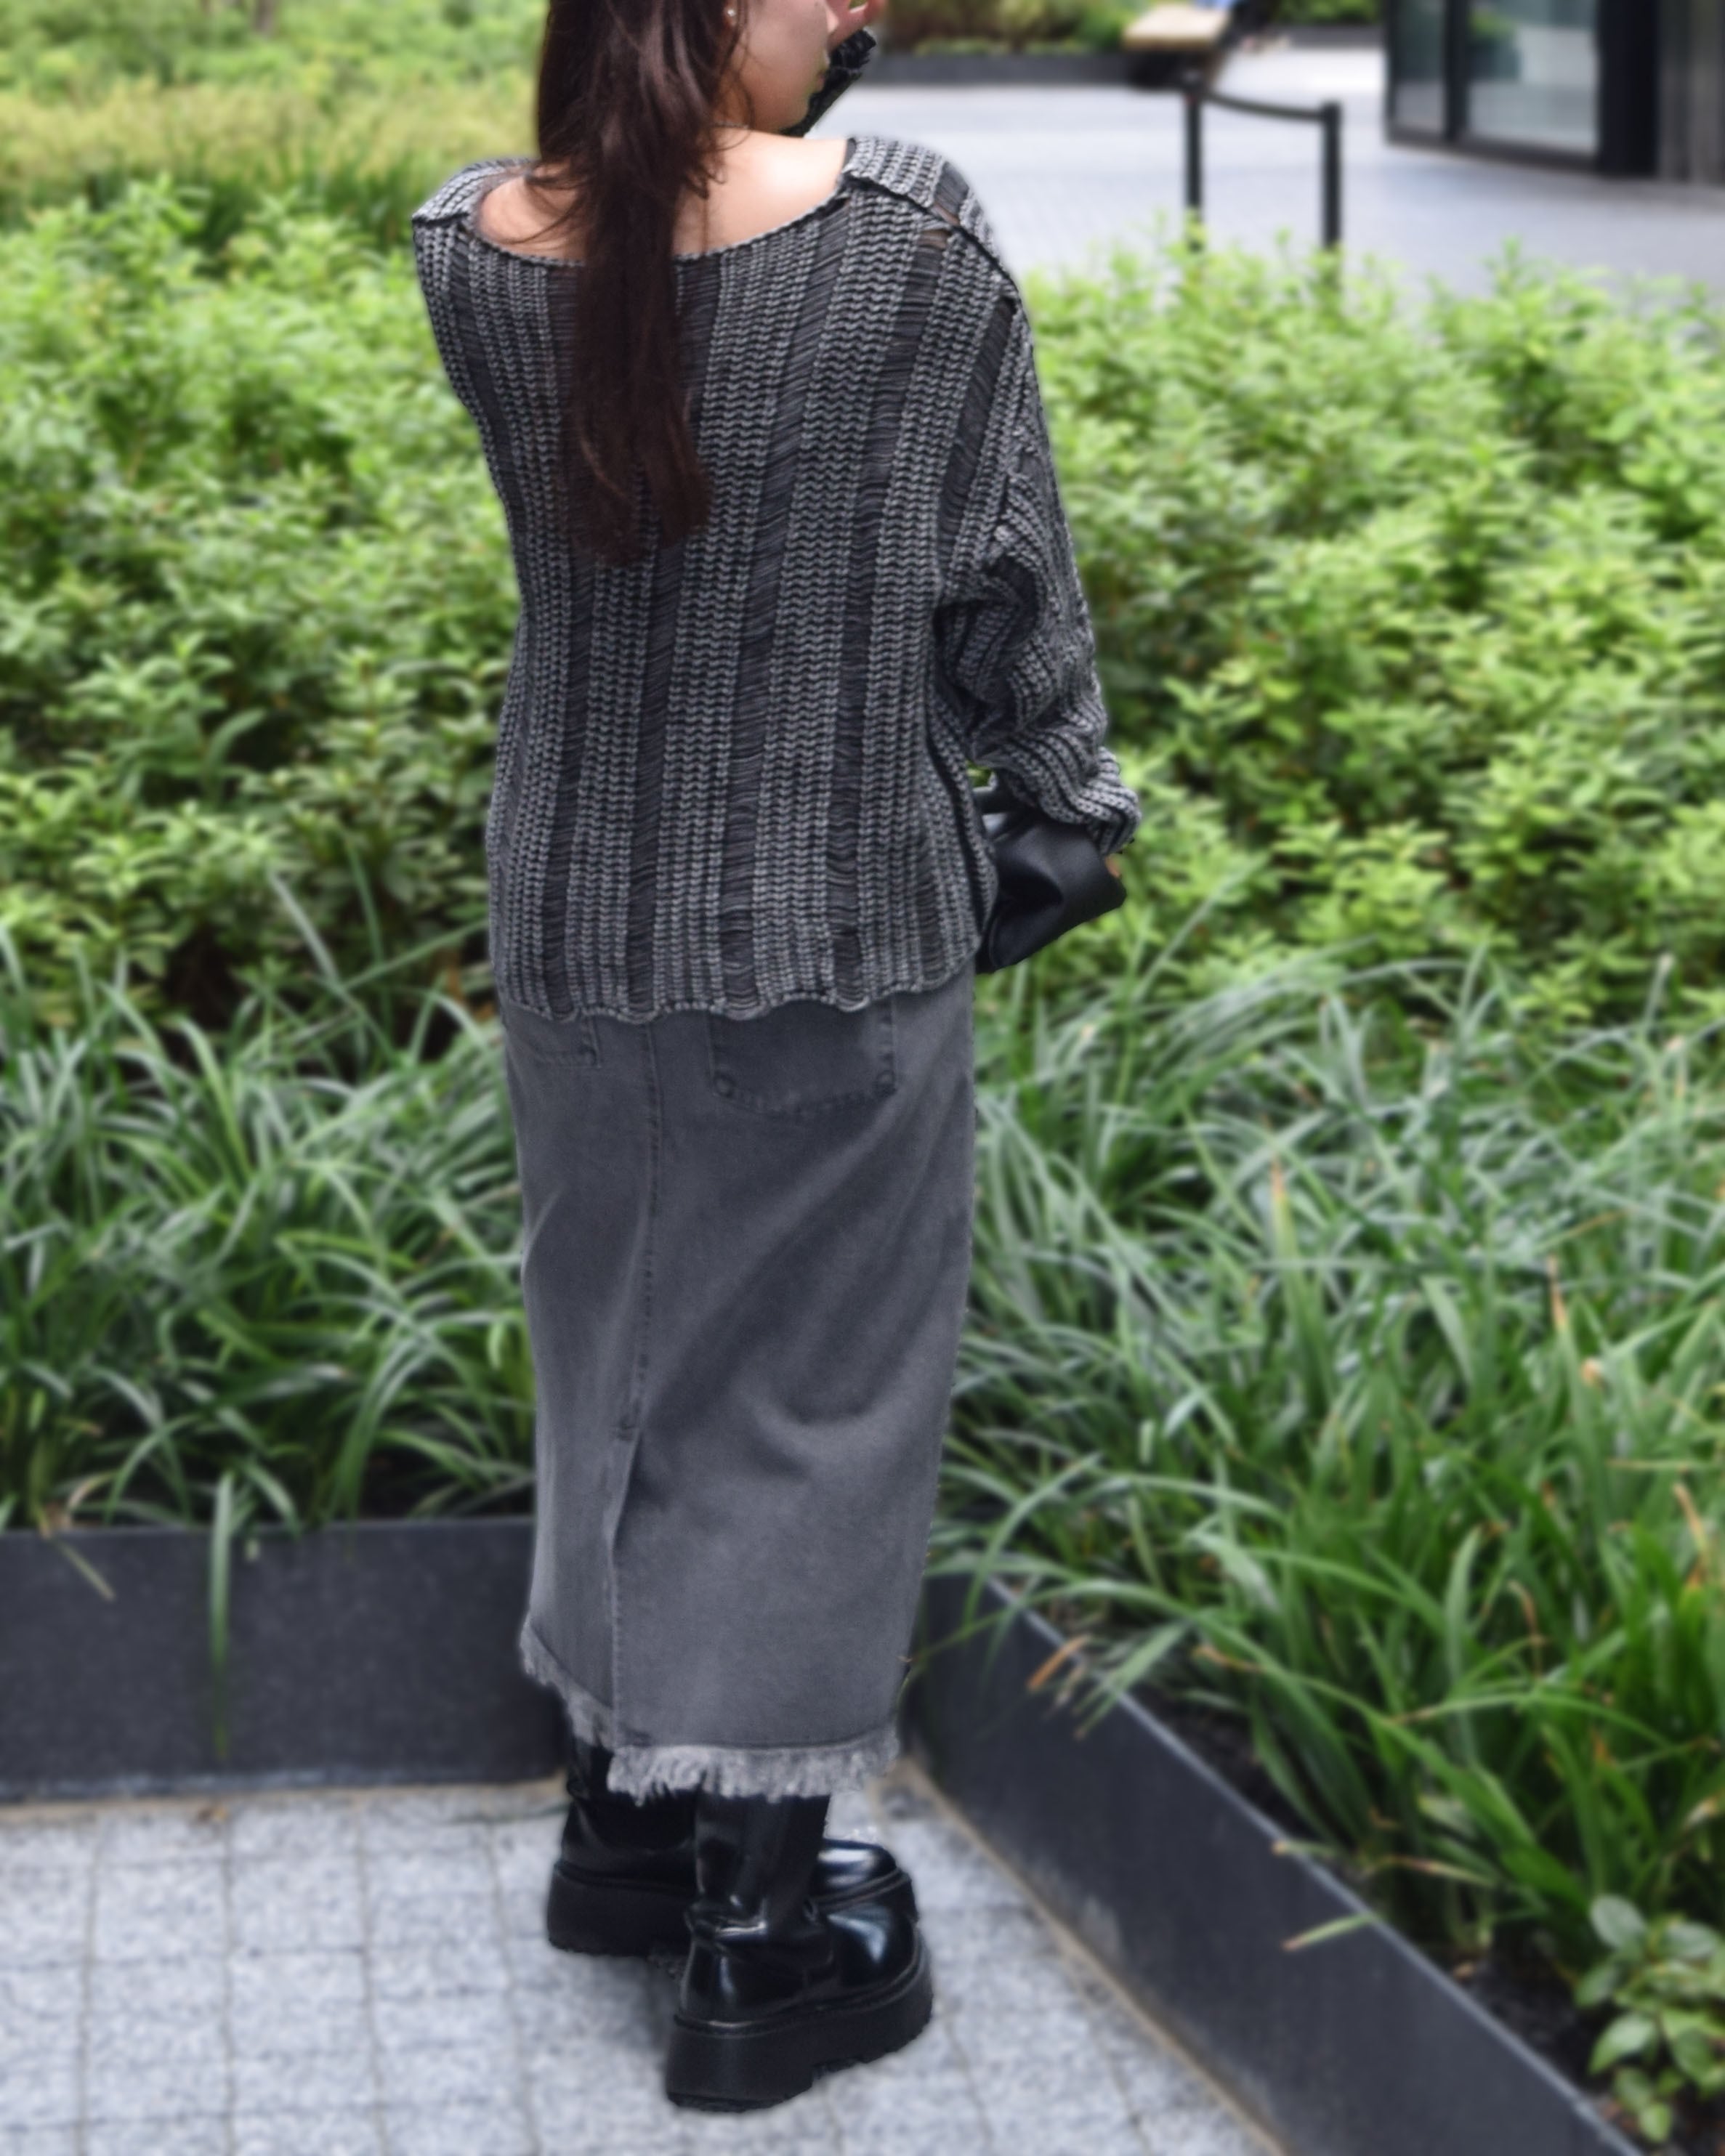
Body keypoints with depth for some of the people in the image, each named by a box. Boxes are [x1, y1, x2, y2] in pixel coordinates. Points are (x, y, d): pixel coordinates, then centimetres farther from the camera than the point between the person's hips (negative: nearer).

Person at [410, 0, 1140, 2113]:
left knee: (613, 1346, 21)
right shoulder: (906, 234, -18)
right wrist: (1077, 777, 11)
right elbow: (1000, 570, -9)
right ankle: (760, 1926, 17)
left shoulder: (471, 249, -8)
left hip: (577, 918, 4)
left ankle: (622, 1812, 36)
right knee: (805, 1389, 9)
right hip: (838, 926, -4)